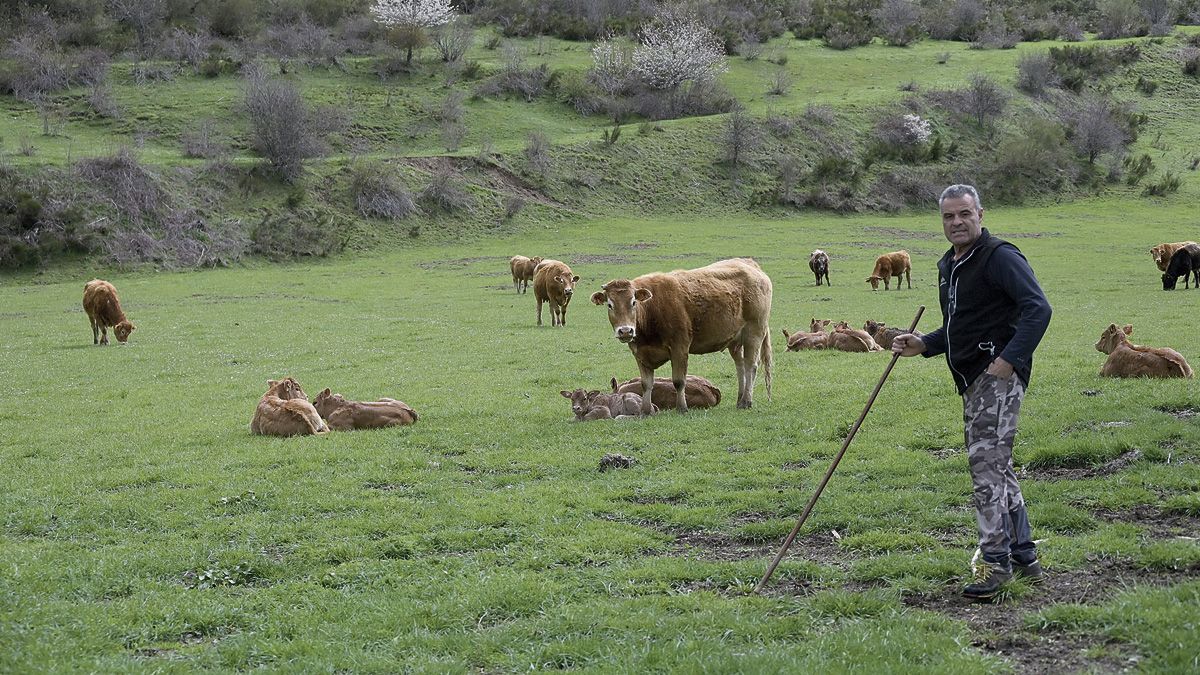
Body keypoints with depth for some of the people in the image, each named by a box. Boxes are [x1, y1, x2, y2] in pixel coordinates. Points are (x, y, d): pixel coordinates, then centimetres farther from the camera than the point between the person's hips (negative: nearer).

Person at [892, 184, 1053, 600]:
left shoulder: (1000, 257, -10)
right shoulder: (948, 266, 19)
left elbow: (1038, 309, -19)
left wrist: (1009, 358, -25)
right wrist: (923, 345, 13)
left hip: (999, 375, -10)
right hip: (971, 378, 10)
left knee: (986, 461, -15)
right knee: (996, 465, 14)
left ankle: (996, 562, -14)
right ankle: (1024, 557, 24)